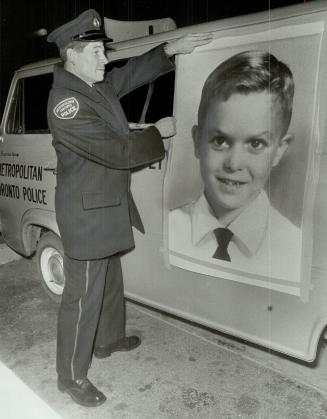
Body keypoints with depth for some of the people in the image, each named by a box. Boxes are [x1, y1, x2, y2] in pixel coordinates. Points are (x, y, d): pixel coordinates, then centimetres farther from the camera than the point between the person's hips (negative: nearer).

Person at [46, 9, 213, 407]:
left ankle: (108, 340, 46)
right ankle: (71, 377, 22)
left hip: (108, 204, 10)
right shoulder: (66, 103, -22)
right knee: (83, 296, 2)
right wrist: (159, 131, -11)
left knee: (110, 281, 24)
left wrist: (170, 49, 4)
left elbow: (133, 72, 18)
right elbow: (117, 150, -25)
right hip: (86, 213, -9)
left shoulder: (95, 84, 6)